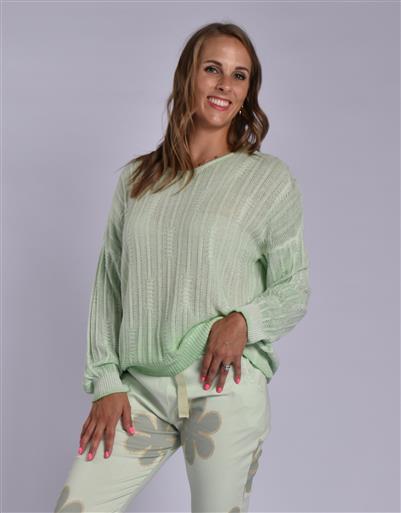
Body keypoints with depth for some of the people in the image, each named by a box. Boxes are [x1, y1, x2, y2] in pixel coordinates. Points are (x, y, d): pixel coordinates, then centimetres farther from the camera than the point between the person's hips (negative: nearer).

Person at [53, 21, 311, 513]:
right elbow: (108, 286, 10)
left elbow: (295, 290, 5)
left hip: (225, 383, -2)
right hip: (140, 388, 3)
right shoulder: (135, 177, 11)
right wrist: (106, 382, 2)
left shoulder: (270, 178, 3)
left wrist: (244, 321, -15)